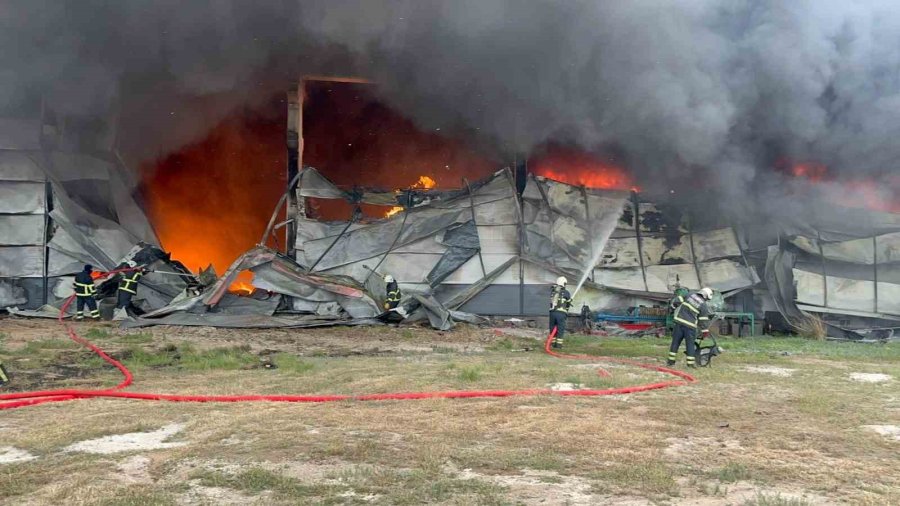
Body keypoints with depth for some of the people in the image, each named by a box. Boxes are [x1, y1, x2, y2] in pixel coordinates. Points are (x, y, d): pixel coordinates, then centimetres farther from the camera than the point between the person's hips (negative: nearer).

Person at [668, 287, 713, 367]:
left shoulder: (690, 295, 7)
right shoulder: (704, 305, -2)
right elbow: (704, 320, -2)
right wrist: (705, 331, 3)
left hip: (679, 321, 3)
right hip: (690, 325, -3)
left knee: (675, 341, 9)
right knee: (690, 344, 6)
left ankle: (671, 360, 12)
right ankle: (691, 362, 8)